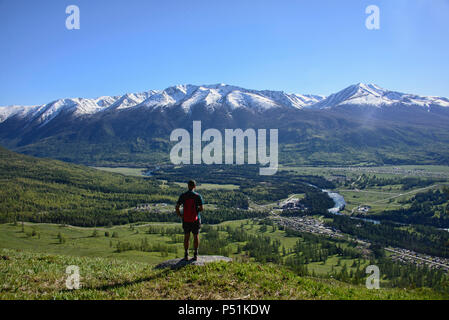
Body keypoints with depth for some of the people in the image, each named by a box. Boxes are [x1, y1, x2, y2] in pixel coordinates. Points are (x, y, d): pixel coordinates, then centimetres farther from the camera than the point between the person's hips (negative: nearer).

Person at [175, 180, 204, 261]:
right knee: (196, 237, 11)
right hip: (195, 219, -1)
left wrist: (180, 216, 5)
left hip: (186, 220, 1)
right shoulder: (198, 196, -9)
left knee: (186, 237, 13)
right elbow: (201, 209, -8)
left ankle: (186, 255, 13)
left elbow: (176, 208, -8)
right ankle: (195, 255, 12)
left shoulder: (182, 196, -4)